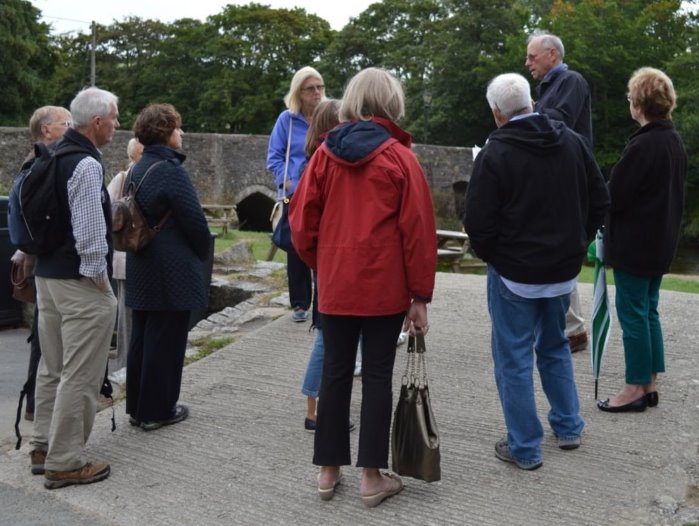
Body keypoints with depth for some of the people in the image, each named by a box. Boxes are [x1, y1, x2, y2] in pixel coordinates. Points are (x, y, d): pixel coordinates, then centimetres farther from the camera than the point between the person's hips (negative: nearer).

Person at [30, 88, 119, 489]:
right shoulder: (87, 164, -18)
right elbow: (90, 231, -23)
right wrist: (100, 278, -12)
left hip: (48, 275, 10)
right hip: (79, 283, -10)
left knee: (53, 368, 18)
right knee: (79, 376, -1)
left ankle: (45, 447, 28)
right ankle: (64, 463, 6)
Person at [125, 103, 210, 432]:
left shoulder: (138, 169, 11)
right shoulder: (170, 169, -16)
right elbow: (194, 219, -17)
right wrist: (203, 252, -1)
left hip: (142, 268, 9)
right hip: (172, 271, -9)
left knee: (141, 337, 14)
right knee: (165, 341, 1)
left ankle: (137, 406, 23)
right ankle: (157, 410, 9)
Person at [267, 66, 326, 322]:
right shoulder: (286, 119, -1)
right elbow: (274, 157, 0)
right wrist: (286, 182, -12)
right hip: (295, 195, 0)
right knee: (297, 249, 6)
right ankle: (300, 304, 16)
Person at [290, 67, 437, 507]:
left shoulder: (326, 153, 2)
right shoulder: (399, 157, -6)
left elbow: (302, 222, 4)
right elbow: (418, 230, -9)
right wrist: (421, 295, -3)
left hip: (336, 284, 3)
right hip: (385, 287, -3)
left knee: (336, 372, 12)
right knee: (378, 375, 5)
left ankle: (329, 471, 21)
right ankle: (372, 477, 12)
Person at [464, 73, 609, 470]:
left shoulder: (495, 153, -16)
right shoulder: (573, 142, 1)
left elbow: (478, 222, -16)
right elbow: (600, 200, 5)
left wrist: (490, 255, 3)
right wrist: (577, 242, 14)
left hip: (515, 273, -5)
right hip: (564, 270, 6)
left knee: (515, 358, 5)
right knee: (555, 347, 24)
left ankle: (525, 448, 12)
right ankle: (569, 427, 31)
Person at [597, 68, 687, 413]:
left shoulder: (643, 145, -21)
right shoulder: (675, 143, 8)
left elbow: (615, 194, -18)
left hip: (634, 243, -9)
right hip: (662, 242, 9)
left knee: (633, 314, 0)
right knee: (649, 311, 16)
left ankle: (635, 388, 9)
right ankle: (650, 384, 23)